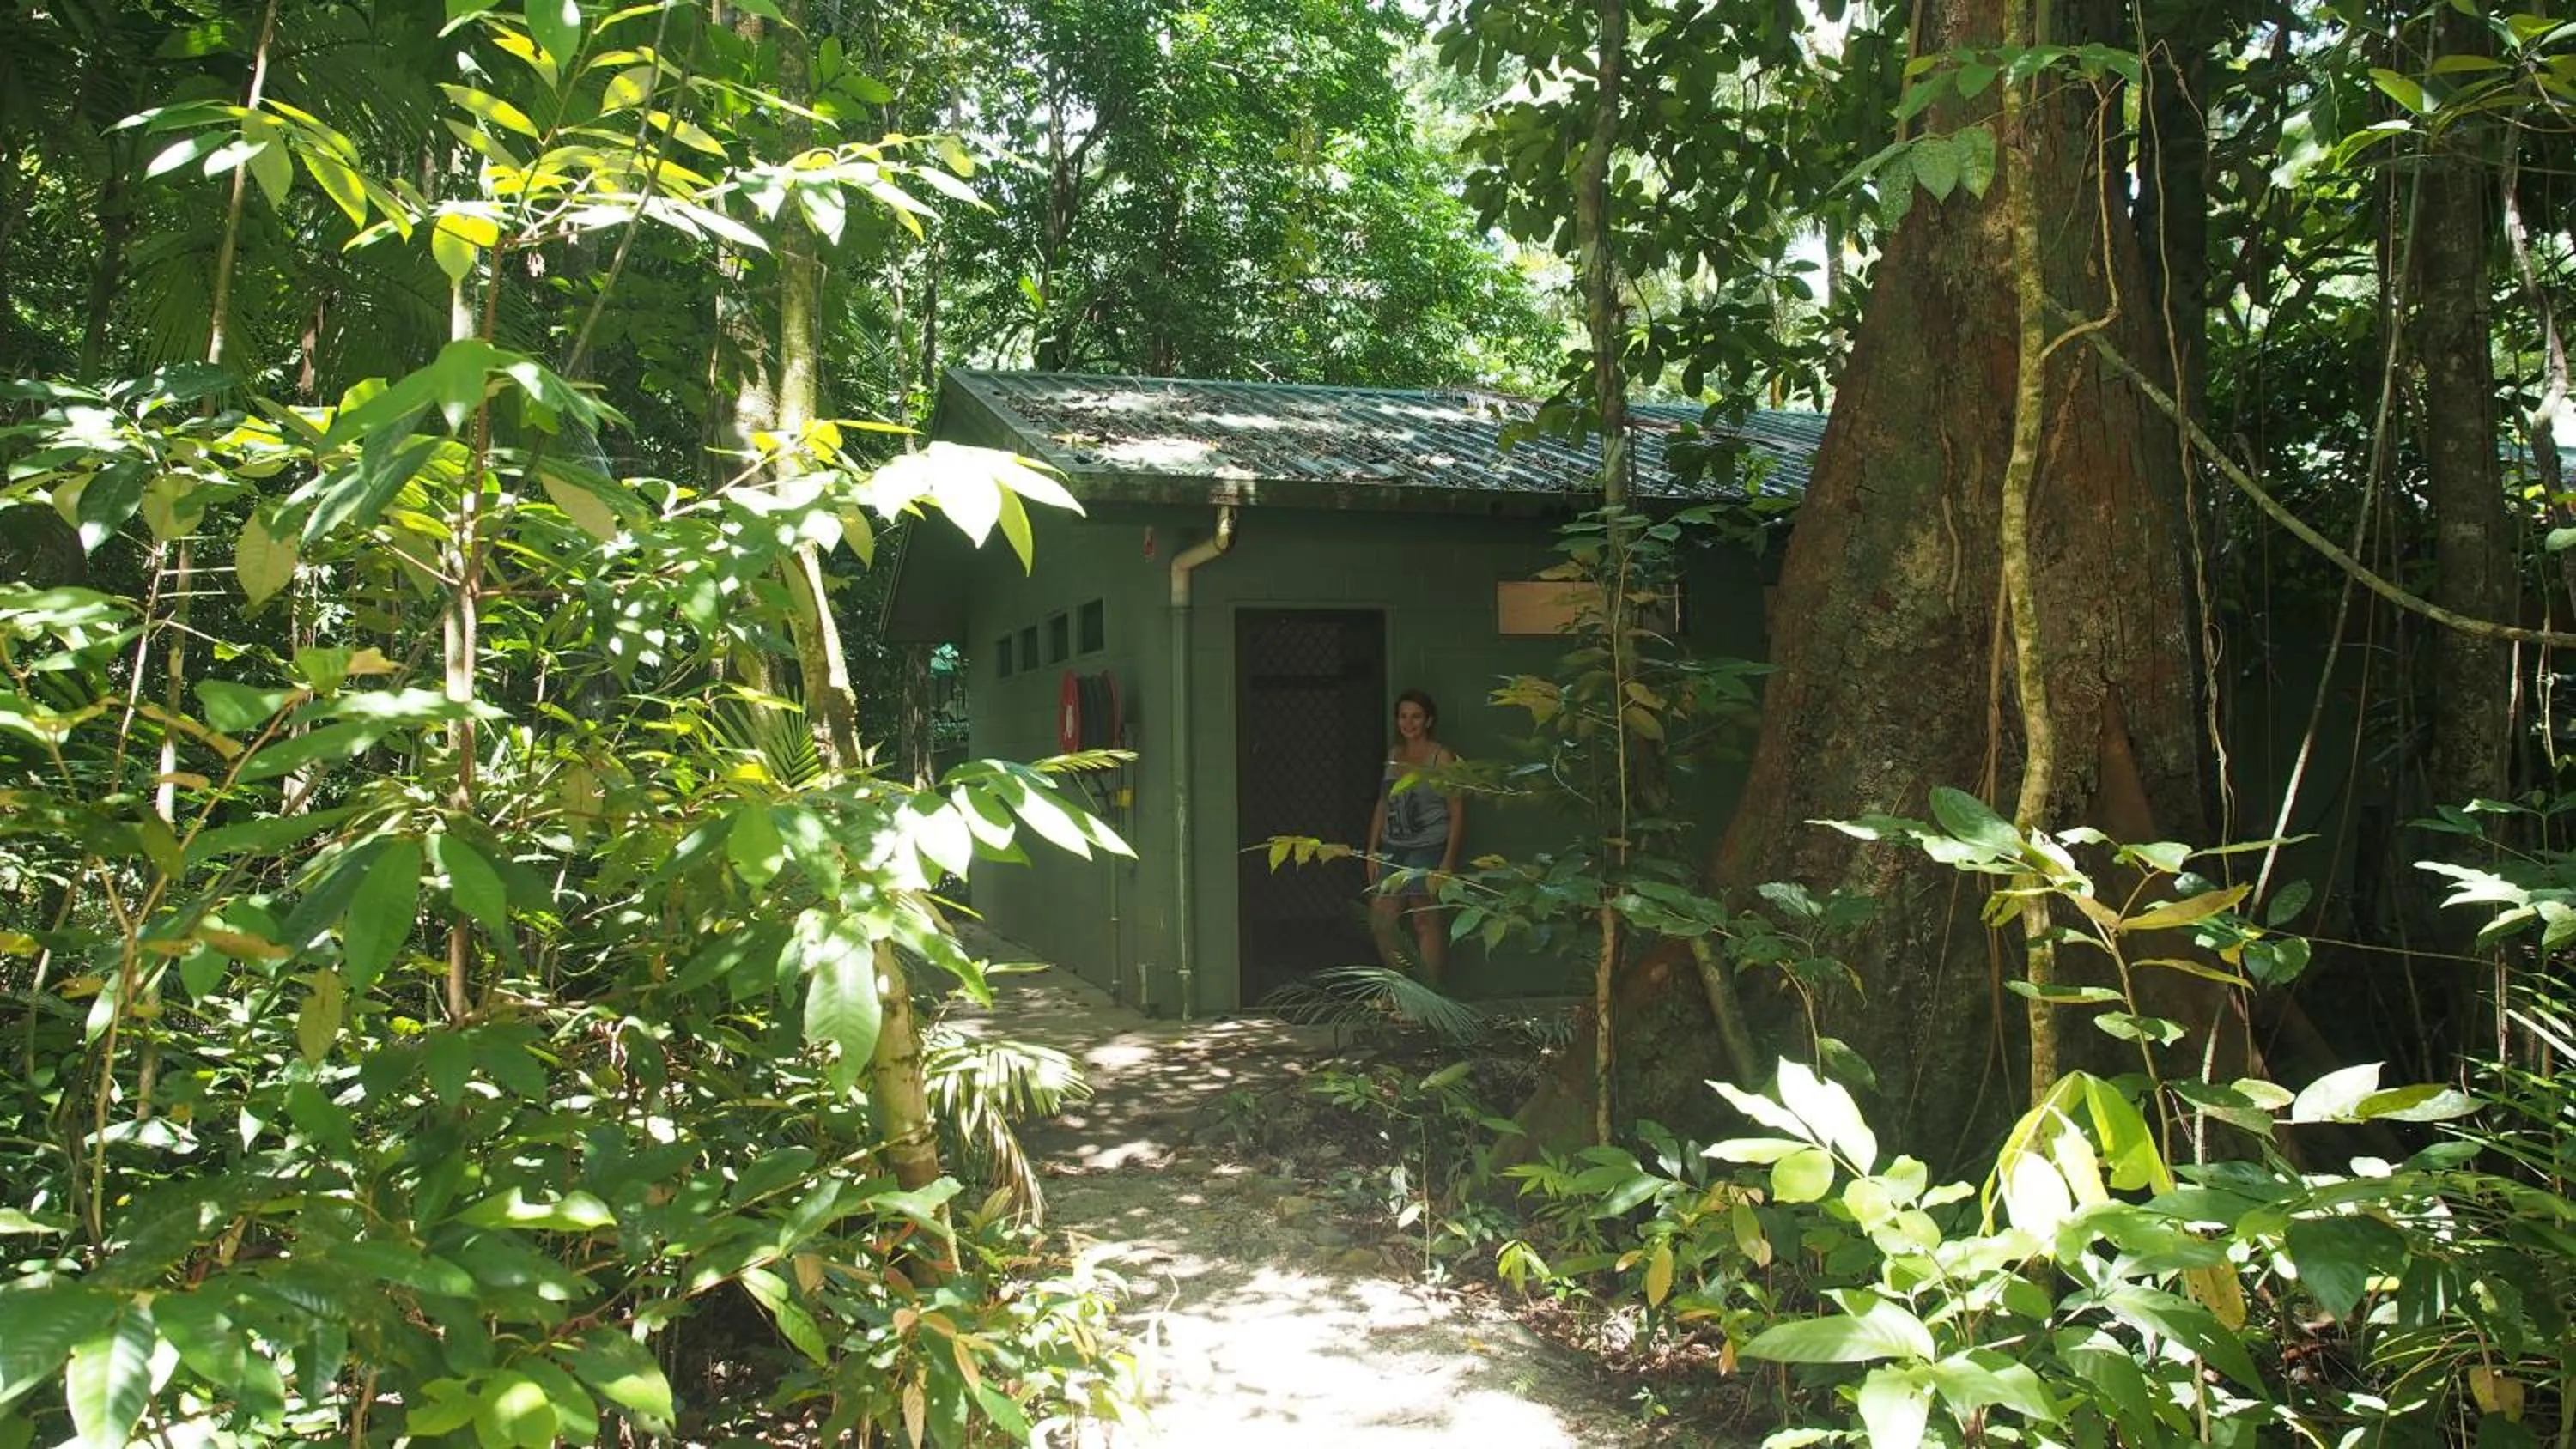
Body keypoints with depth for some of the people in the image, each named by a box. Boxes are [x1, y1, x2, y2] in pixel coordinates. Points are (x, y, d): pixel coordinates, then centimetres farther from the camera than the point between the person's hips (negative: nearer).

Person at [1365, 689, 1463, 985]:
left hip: (1427, 851, -6)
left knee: (1427, 922, -3)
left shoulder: (1441, 758, -6)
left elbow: (1457, 810, -8)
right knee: (1379, 921, 5)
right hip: (1392, 851, 6)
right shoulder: (1393, 755, 12)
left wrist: (1448, 860, -14)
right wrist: (1372, 851, 11)